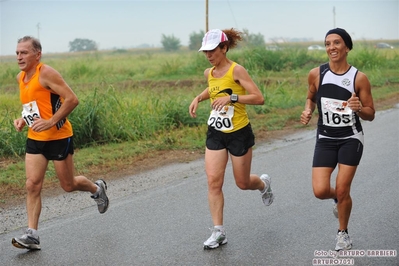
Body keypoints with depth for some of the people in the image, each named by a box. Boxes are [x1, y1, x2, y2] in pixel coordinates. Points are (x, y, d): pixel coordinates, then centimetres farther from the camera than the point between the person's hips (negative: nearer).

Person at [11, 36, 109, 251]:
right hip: (35, 139, 7)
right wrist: (24, 119, 6)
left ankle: (97, 188, 37)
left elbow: (72, 99, -22)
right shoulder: (20, 78, 9)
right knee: (32, 185, -4)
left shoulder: (46, 74, -16)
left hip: (58, 138, -7)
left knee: (68, 185, 6)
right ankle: (32, 235, -3)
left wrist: (51, 121, -26)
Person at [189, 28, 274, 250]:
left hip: (239, 133, -5)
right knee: (213, 181, -5)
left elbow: (259, 98, -22)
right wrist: (199, 98, 10)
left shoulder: (236, 70, -17)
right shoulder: (209, 73, 3)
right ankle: (218, 232, 2)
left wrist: (232, 97, -32)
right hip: (215, 134, 5)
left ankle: (264, 184, 44)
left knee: (242, 183, 8)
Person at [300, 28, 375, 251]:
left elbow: (370, 114, -5)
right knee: (320, 191, -9)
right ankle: (339, 198, 30)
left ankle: (343, 233, 24)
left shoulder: (359, 78, -11)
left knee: (342, 190, -4)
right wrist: (308, 111, -7)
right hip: (325, 139, 2)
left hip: (351, 138, -2)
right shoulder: (316, 74, -6)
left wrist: (359, 108, -26)